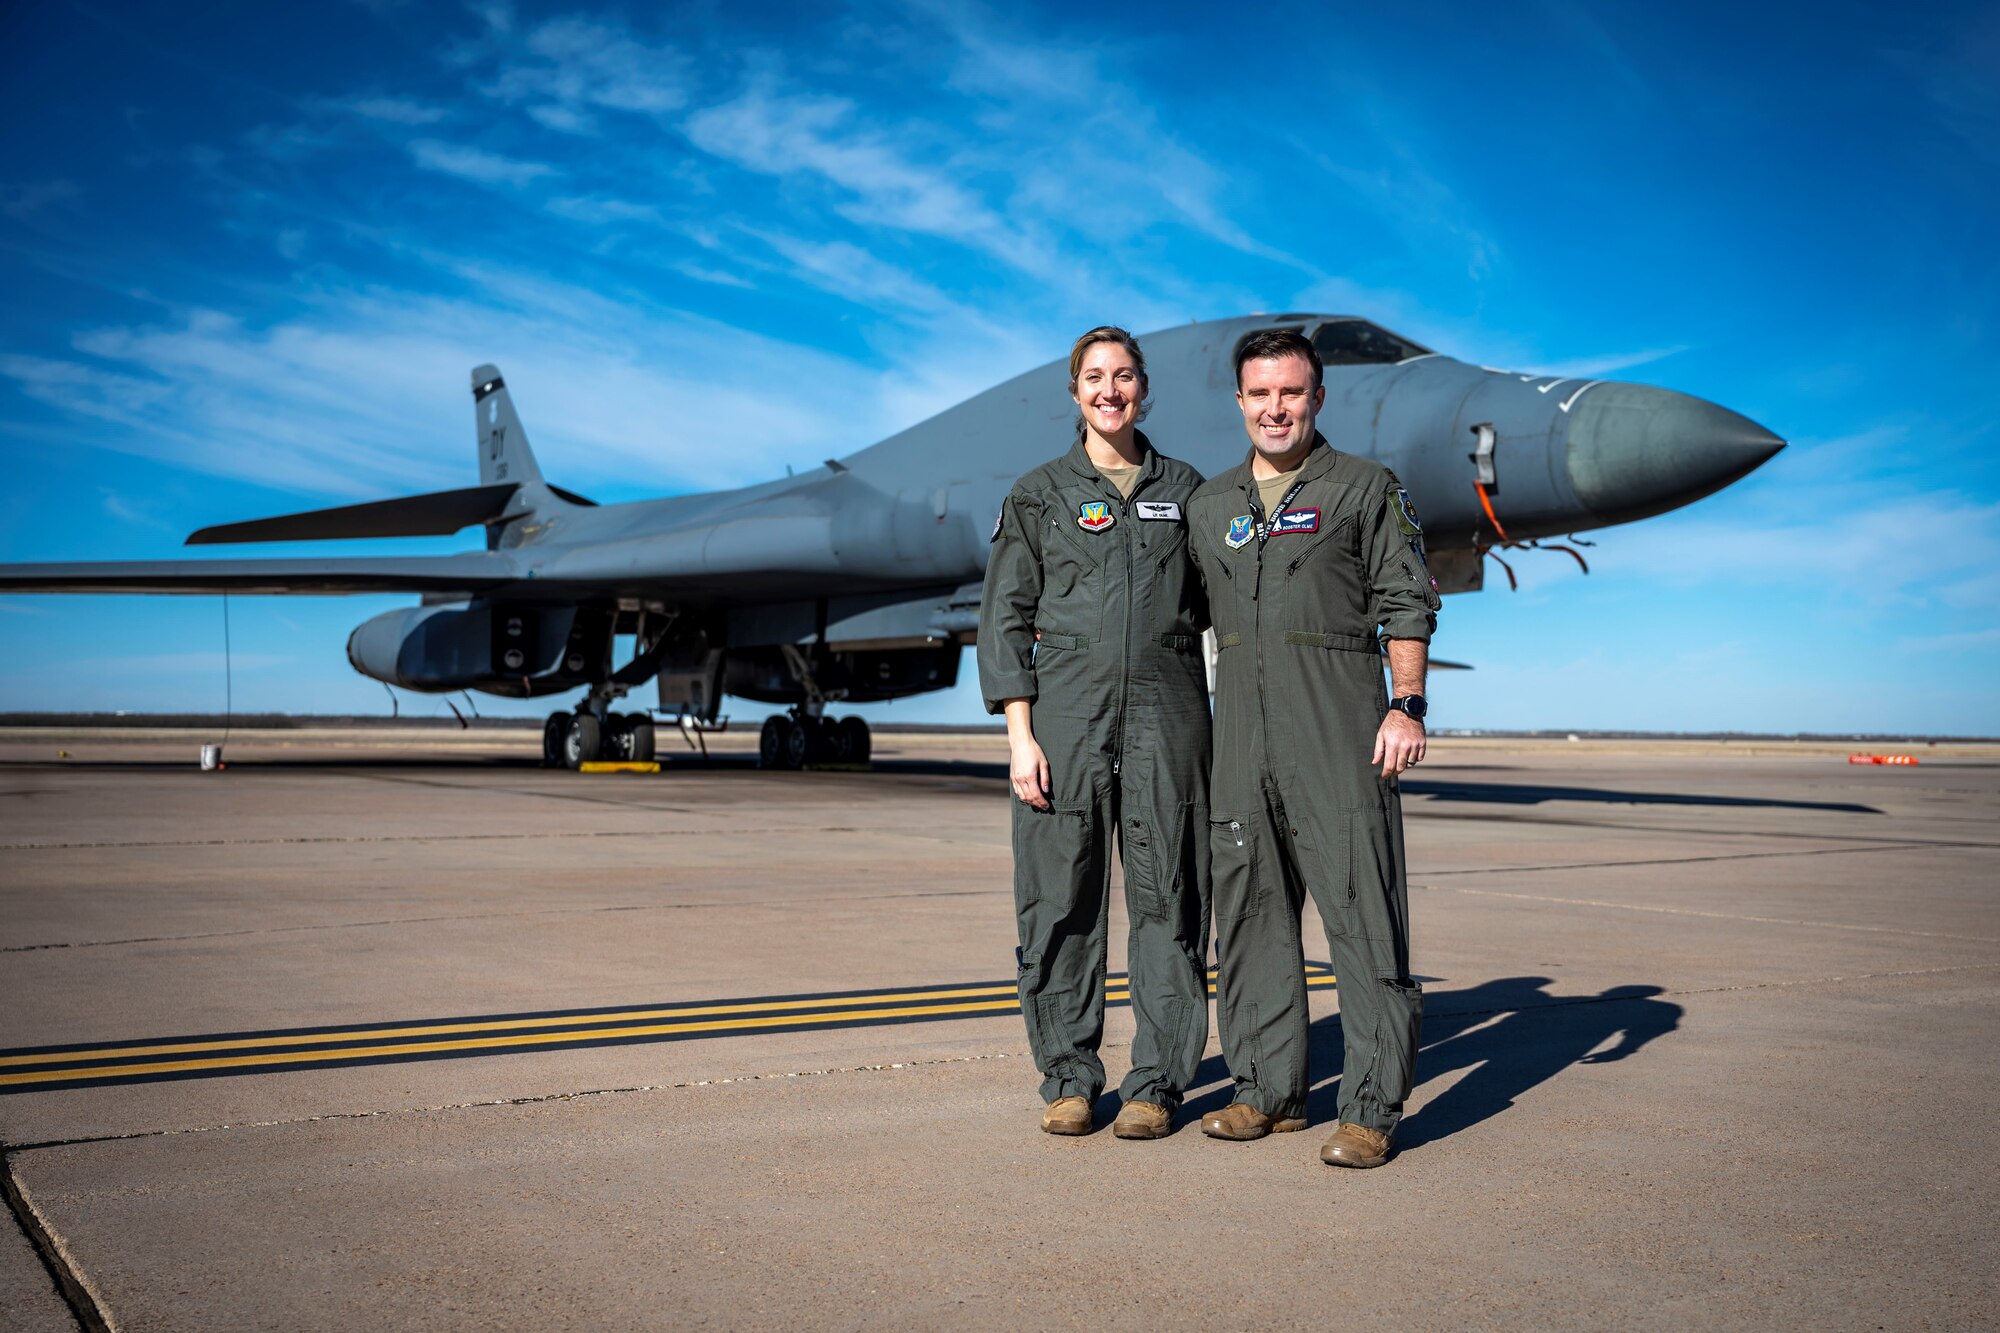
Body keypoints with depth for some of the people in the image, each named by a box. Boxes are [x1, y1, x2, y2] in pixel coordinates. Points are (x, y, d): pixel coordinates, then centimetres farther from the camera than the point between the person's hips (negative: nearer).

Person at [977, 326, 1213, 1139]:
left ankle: (1156, 1083, 11)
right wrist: (1020, 734, -6)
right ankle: (1068, 1079, 14)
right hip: (1067, 711, -1)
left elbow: (1214, 605, 17)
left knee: (1168, 898, 0)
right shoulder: (1039, 494, 8)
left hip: (1166, 712, 1)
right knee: (1060, 898, 0)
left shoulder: (1185, 491, 13)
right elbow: (1006, 619, 4)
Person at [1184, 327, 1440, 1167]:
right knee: (1249, 914, 8)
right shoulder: (1208, 507, 16)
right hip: (1241, 741, 5)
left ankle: (1372, 1108, 1)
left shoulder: (1365, 489, 5)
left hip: (1338, 735, -4)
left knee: (1362, 916, -5)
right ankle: (1268, 1091, 18)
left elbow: (1406, 605, 1)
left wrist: (1407, 705, -10)